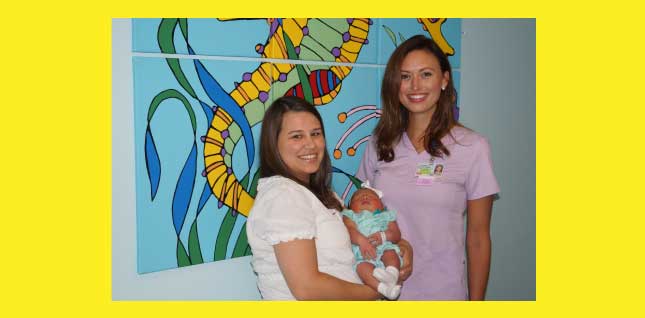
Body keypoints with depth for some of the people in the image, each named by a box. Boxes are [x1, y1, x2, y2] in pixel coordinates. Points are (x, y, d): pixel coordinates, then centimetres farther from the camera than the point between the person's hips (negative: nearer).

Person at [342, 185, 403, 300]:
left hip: (384, 247, 2)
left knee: (390, 253, -30)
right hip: (362, 254, -2)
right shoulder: (351, 216, 26)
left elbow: (397, 235, 14)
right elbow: (350, 230, 3)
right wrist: (362, 240, -20)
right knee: (362, 265, -33)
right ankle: (384, 288, -51)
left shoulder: (386, 216, 29)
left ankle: (392, 273, -55)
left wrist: (384, 235, -10)